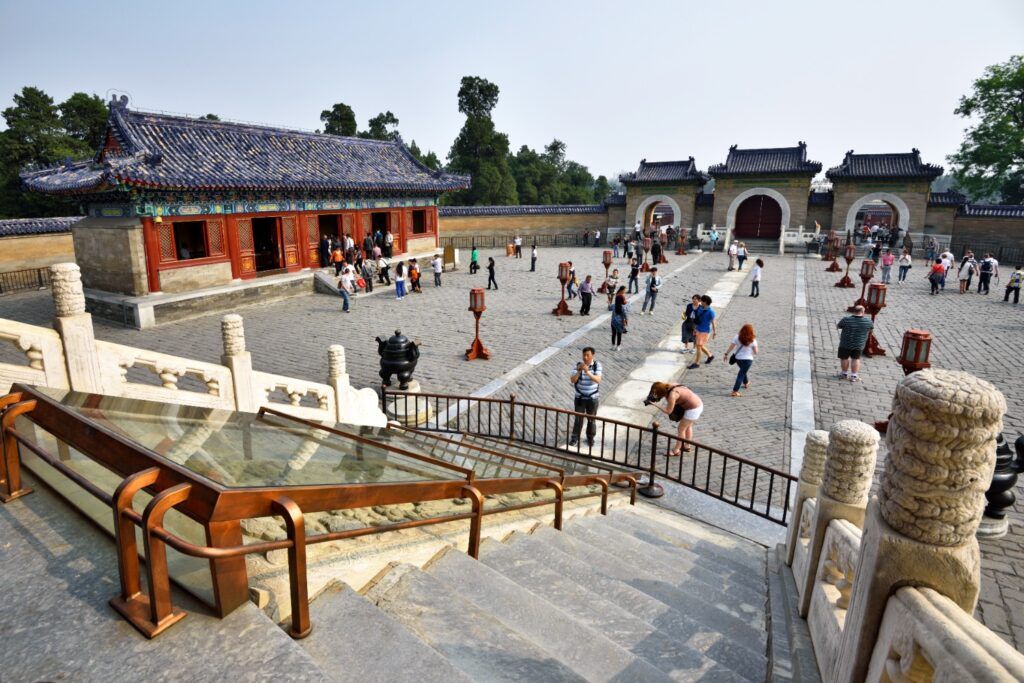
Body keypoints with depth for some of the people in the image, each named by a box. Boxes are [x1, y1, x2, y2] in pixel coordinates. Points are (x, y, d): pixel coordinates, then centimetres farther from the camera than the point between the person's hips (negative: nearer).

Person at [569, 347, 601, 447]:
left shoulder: (597, 365, -12)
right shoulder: (578, 365, -11)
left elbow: (598, 380, -24)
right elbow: (572, 380, -17)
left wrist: (588, 372, -38)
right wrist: (579, 371, -34)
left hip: (593, 398, 0)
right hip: (579, 398, 0)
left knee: (591, 419, 14)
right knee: (578, 419, 8)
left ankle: (590, 438, 33)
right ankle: (575, 438, 25)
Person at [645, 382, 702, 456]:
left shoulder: (672, 395, -26)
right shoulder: (671, 387, 0)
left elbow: (668, 411, -18)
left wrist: (655, 405, -15)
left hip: (693, 409, -9)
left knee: (681, 429, 6)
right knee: (688, 426, 25)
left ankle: (676, 450, 19)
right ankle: (686, 446, 42)